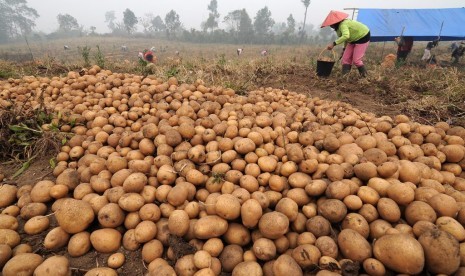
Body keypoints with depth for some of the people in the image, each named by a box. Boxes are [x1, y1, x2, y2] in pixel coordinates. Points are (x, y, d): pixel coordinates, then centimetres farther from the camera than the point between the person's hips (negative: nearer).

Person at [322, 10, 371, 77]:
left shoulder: (343, 24, -31)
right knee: (346, 58, -1)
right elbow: (346, 36, 14)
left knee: (356, 60, -11)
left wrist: (333, 44, -52)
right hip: (354, 39, 9)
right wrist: (344, 49, 18)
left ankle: (364, 76, 6)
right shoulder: (339, 26, -1)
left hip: (363, 37, -9)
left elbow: (346, 36, -50)